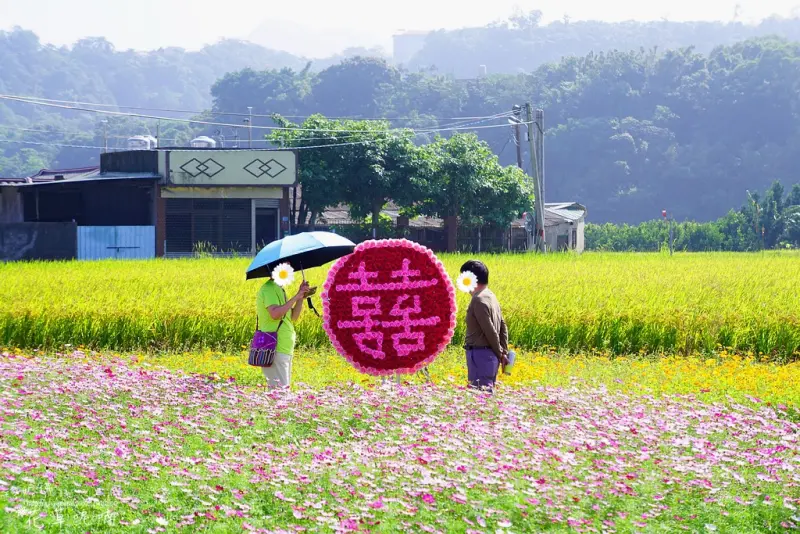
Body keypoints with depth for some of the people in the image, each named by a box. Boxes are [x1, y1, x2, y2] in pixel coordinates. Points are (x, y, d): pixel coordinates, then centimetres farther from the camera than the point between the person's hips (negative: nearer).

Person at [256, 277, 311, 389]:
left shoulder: (279, 290, 19)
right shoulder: (269, 288, -11)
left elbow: (293, 317, 16)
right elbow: (275, 314, -27)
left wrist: (301, 297, 3)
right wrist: (296, 297, -24)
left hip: (284, 348, 10)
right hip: (275, 349, -10)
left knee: (285, 388, 11)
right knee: (279, 388, -14)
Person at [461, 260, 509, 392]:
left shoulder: (479, 300, -18)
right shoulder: (490, 296, 12)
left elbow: (490, 331, -18)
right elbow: (503, 326, 15)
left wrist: (500, 354, -6)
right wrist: (504, 352, 12)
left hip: (480, 354, -10)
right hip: (490, 354, 10)